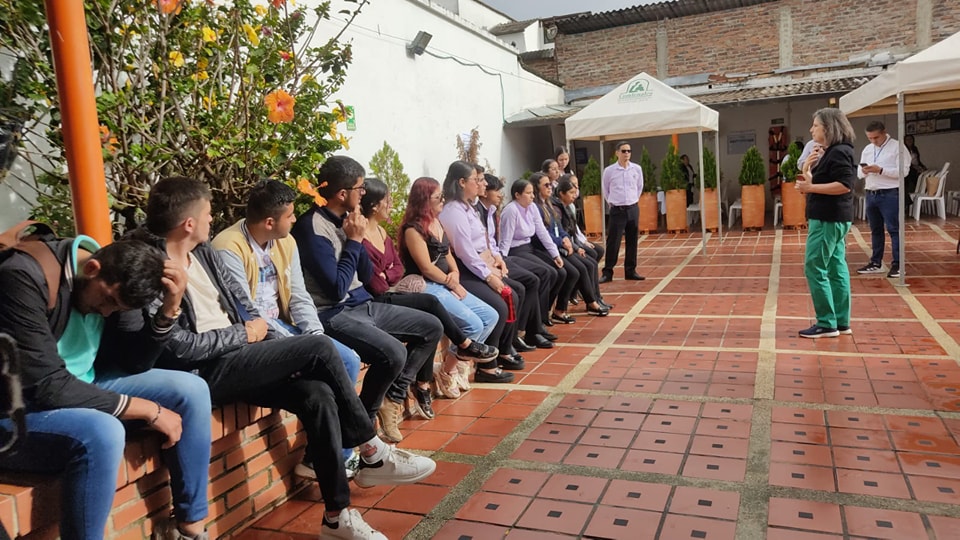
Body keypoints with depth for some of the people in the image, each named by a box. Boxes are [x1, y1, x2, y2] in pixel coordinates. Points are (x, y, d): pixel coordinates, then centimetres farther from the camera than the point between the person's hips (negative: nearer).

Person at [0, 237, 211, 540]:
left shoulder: (115, 280, -5)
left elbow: (132, 360, -2)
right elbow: (48, 387, -29)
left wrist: (170, 307, -18)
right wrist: (148, 410, -24)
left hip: (78, 389, 8)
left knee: (190, 390, -5)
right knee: (102, 432, -36)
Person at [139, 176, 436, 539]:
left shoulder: (202, 250, 11)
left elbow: (237, 296, 19)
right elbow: (177, 348, -19)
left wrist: (255, 327, 0)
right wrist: (245, 334, -10)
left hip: (235, 358, 8)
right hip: (202, 373, -8)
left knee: (317, 395, -16)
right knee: (319, 348, -19)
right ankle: (372, 454, -2)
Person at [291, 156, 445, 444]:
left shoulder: (344, 219, 9)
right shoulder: (313, 227, -17)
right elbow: (337, 289, -21)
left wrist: (358, 238, -2)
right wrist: (354, 240, -14)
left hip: (363, 305, 9)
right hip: (334, 314, -9)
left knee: (432, 327, 7)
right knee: (393, 354, -31)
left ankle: (393, 398, 8)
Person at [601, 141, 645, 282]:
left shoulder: (637, 169, 1)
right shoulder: (609, 171, -6)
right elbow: (605, 189, 10)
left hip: (633, 209, 3)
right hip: (617, 210, -3)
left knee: (632, 242, 8)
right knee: (613, 242, -3)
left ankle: (630, 271, 17)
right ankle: (607, 272, 4)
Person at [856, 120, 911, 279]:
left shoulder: (897, 147, -6)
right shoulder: (867, 149, 14)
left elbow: (903, 171, -14)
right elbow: (859, 173, 15)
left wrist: (880, 170, -20)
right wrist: (864, 171, -8)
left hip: (890, 194, -6)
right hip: (871, 194, 6)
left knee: (894, 230, -5)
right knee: (875, 230, 12)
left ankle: (897, 264, -2)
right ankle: (876, 263, 20)